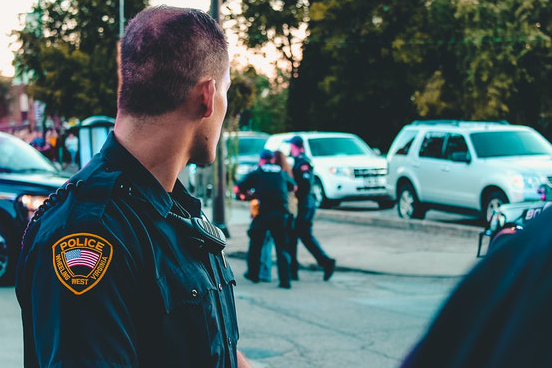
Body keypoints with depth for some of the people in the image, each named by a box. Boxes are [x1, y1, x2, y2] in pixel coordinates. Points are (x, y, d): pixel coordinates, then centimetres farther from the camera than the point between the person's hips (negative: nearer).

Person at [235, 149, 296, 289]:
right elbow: (293, 187, 32)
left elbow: (237, 189, 6)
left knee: (256, 243, 16)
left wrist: (246, 191, 28)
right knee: (282, 247, 5)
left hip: (263, 213, -2)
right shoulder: (282, 172, 15)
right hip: (281, 213, 2)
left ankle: (253, 273, 25)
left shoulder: (256, 173, 8)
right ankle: (285, 280, -1)